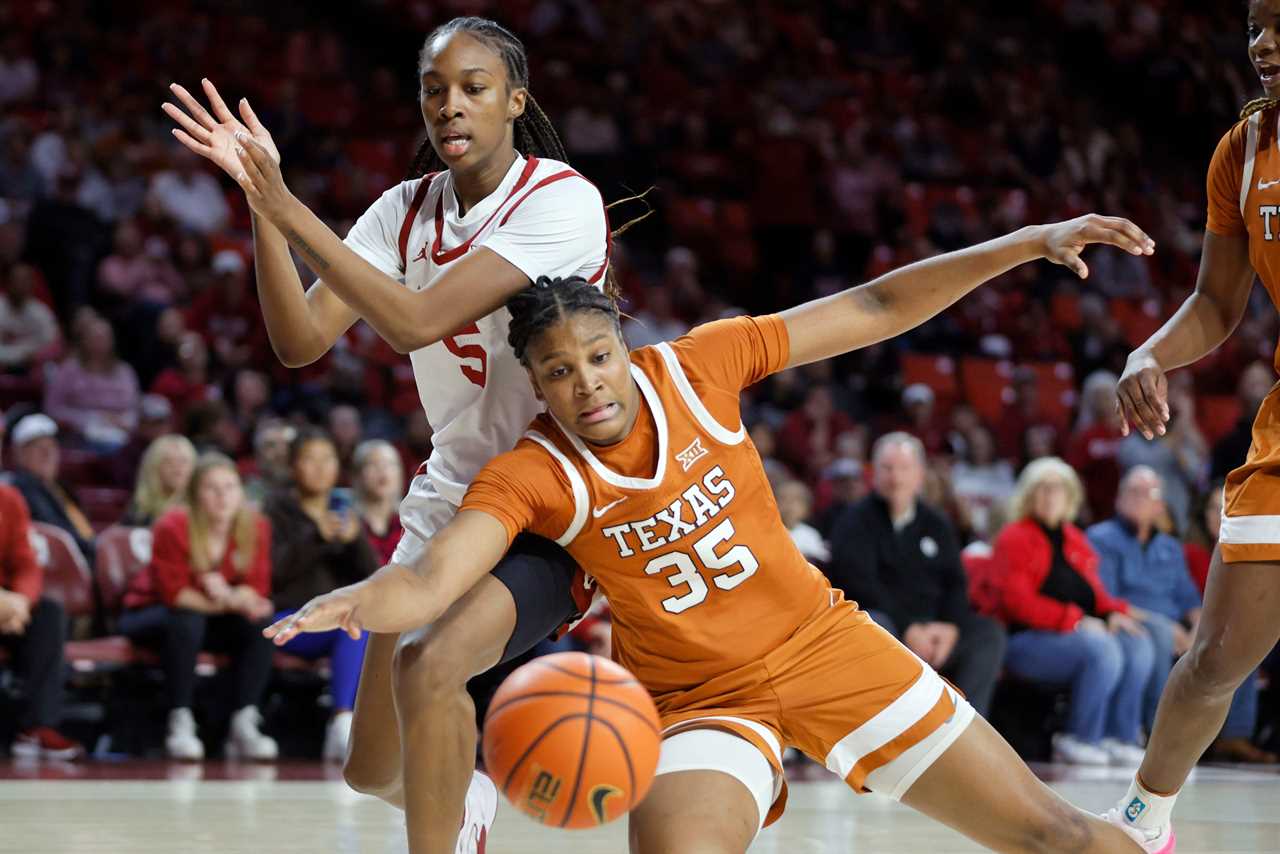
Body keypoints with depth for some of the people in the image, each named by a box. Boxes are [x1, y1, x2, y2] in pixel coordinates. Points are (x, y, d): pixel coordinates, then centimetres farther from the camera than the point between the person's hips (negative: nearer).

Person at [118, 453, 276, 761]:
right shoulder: (172, 528, -23)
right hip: (150, 615, -4)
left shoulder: (256, 528, -11)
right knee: (186, 620, -37)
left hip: (213, 618, 4)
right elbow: (174, 593, -26)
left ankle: (244, 724, -23)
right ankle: (180, 724, -31)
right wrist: (230, 604, -34)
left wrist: (229, 595, -36)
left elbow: (257, 590, -12)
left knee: (259, 622, -23)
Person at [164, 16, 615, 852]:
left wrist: (288, 209, -27)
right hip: (452, 499, 7)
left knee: (430, 663, -32)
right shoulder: (408, 209, 2)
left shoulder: (562, 201, -18)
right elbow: (301, 341, -7)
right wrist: (260, 198, -18)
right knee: (375, 771, 11)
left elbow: (417, 322, -28)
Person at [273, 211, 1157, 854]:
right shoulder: (529, 475, -15)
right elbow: (432, 579, -30)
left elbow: (872, 310, -5)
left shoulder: (695, 367, -11)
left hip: (820, 640, 2)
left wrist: (1028, 244, -9)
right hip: (696, 700, -2)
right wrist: (353, 603, -53)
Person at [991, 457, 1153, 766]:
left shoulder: (1076, 540, 21)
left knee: (1139, 645, -17)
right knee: (1102, 648, -32)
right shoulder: (1013, 539, -1)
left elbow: (1094, 590, 22)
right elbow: (1019, 601, -13)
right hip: (1027, 640, -7)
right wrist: (1074, 621, -21)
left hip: (1080, 633, 7)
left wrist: (1115, 612, -3)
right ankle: (1080, 738, -21)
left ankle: (1120, 737, -16)